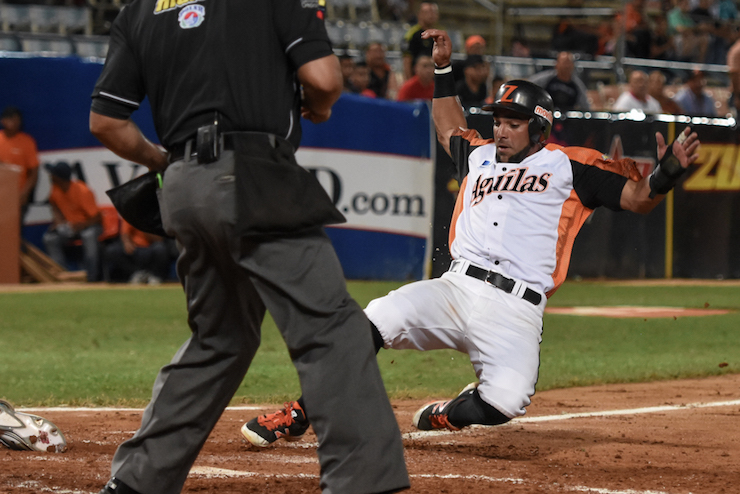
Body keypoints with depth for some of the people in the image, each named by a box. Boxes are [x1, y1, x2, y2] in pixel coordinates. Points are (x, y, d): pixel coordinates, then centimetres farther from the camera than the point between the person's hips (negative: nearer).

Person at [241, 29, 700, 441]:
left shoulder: (567, 166, 11)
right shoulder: (481, 156, 25)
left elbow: (636, 197, 7)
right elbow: (450, 129, 47)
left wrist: (666, 174, -13)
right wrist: (443, 67, 43)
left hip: (517, 312, -3)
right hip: (455, 289, 4)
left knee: (506, 401, -28)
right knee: (375, 321, -23)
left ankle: (443, 415, 6)